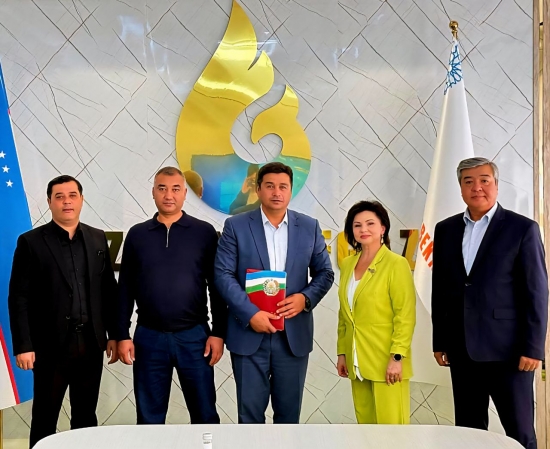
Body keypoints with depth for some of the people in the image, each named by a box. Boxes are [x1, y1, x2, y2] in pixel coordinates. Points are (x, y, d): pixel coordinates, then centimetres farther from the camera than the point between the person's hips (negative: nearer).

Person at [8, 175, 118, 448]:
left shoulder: (97, 238, 8)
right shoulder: (31, 242, -3)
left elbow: (109, 291, 9)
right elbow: (18, 298, -6)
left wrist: (114, 334, 6)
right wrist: (23, 346, -11)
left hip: (91, 343, 3)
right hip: (51, 346, -3)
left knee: (86, 416, 13)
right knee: (44, 419, 8)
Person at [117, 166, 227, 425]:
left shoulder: (204, 232, 0)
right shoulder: (137, 234, 5)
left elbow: (217, 286, 0)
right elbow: (125, 289, 7)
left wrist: (218, 333, -5)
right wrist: (123, 335, 2)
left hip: (194, 336, -1)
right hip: (149, 337, 2)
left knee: (205, 414, 7)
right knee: (149, 418, 11)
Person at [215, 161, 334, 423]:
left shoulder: (309, 227, 5)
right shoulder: (236, 226, -1)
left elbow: (325, 273, 8)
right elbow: (223, 275, -6)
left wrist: (305, 298, -11)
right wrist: (250, 313, -17)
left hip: (294, 334, 2)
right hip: (248, 333, -1)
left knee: (289, 410, 12)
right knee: (250, 409, 7)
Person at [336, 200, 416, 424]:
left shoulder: (396, 264, -9)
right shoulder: (347, 264, 9)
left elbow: (406, 316, -12)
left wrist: (397, 357, -16)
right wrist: (342, 352, 13)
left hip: (386, 361, -6)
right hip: (358, 361, 6)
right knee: (365, 424, 11)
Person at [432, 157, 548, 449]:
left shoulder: (522, 228, -3)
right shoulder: (445, 229, 9)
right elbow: (440, 290, 11)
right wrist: (439, 341, 10)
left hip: (507, 349, -4)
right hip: (461, 349, 4)